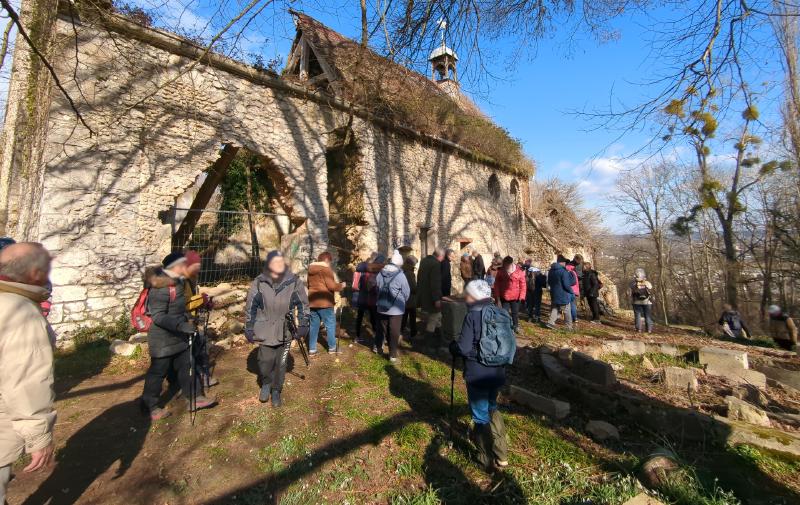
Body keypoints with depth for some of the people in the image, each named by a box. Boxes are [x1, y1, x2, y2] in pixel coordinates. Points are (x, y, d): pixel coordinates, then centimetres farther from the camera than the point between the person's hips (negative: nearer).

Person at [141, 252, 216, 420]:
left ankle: (195, 398, 25)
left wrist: (188, 318, 8)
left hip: (178, 336, 9)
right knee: (158, 372, 7)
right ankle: (149, 406, 26)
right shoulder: (161, 287, -25)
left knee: (186, 366, 14)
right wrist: (182, 325, -32)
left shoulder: (177, 282, 4)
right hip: (163, 338, -9)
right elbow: (158, 316, -27)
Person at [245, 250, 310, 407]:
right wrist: (249, 329, 3)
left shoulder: (294, 281, -7)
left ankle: (276, 391, 32)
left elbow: (303, 304, 2)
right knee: (265, 361, 2)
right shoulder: (259, 282, -7)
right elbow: (250, 306, 1)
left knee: (281, 363, 9)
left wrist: (303, 325, 0)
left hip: (285, 331, 1)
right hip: (265, 331, 0)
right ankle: (266, 384, 34)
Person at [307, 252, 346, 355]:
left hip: (312, 302, 7)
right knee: (330, 325, 6)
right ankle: (332, 347, 13)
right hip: (325, 302, -7)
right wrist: (341, 285, 0)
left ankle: (312, 349, 14)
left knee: (313, 326, 11)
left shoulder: (311, 269, 13)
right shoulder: (326, 269, -11)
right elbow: (331, 286, -16)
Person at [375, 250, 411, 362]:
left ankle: (377, 347, 39)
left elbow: (377, 288, 7)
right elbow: (407, 292, -9)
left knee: (381, 328, 22)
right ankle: (393, 355, 12)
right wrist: (402, 302, 12)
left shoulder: (380, 274, -6)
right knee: (394, 332, 6)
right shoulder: (400, 275, -18)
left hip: (382, 307, 5)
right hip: (396, 309, -4)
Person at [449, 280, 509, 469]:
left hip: (478, 375, -7)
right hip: (497, 373, 7)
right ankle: (500, 453, 35)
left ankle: (488, 457, 26)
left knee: (481, 416, 11)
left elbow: (463, 348, -22)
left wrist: (452, 346, -2)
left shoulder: (472, 316, -18)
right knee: (491, 409, 27)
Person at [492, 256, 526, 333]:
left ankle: (516, 327, 33)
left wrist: (521, 296, -11)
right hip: (504, 297, 1)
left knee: (515, 313, 14)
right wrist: (497, 297, -2)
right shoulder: (500, 272, -3)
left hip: (516, 297, -1)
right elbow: (497, 285, 1)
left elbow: (523, 284, -4)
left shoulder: (519, 271, -7)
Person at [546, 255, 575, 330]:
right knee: (567, 311, 7)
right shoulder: (564, 271, -19)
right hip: (563, 295, -6)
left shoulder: (551, 271, 6)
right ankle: (569, 326, 14)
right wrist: (571, 291, -4)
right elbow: (566, 284, -18)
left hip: (554, 294, 6)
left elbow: (549, 282, 16)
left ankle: (551, 322, 2)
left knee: (554, 309, 14)